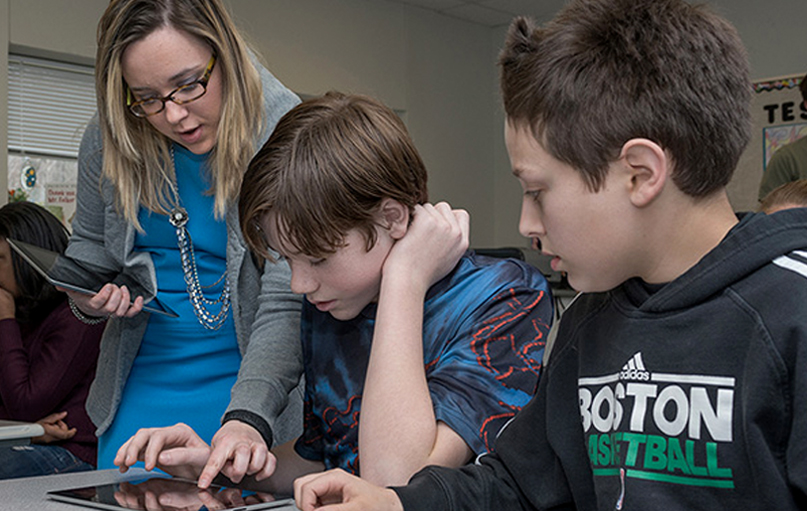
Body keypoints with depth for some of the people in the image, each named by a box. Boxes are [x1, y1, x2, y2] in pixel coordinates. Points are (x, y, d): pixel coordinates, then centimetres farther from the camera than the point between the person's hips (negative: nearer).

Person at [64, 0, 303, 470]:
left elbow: (288, 305, -24)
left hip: (252, 384, -4)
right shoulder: (108, 141, -5)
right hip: (138, 388, 4)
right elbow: (88, 247, 13)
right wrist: (88, 295, -10)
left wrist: (249, 416, -38)